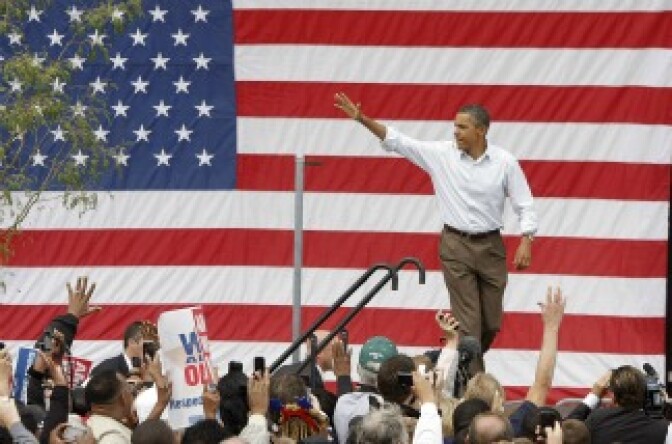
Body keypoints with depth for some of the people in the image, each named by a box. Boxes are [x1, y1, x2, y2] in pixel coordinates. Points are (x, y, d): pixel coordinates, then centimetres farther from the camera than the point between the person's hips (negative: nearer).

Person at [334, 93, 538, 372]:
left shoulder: (505, 162, -4)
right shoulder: (441, 154, -3)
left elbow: (524, 205, -1)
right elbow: (398, 141, -4)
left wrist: (526, 242, -13)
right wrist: (362, 119, -12)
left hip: (490, 245, 1)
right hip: (456, 244, -1)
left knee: (491, 323, 8)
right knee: (468, 323, -4)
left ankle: (462, 365, 33)